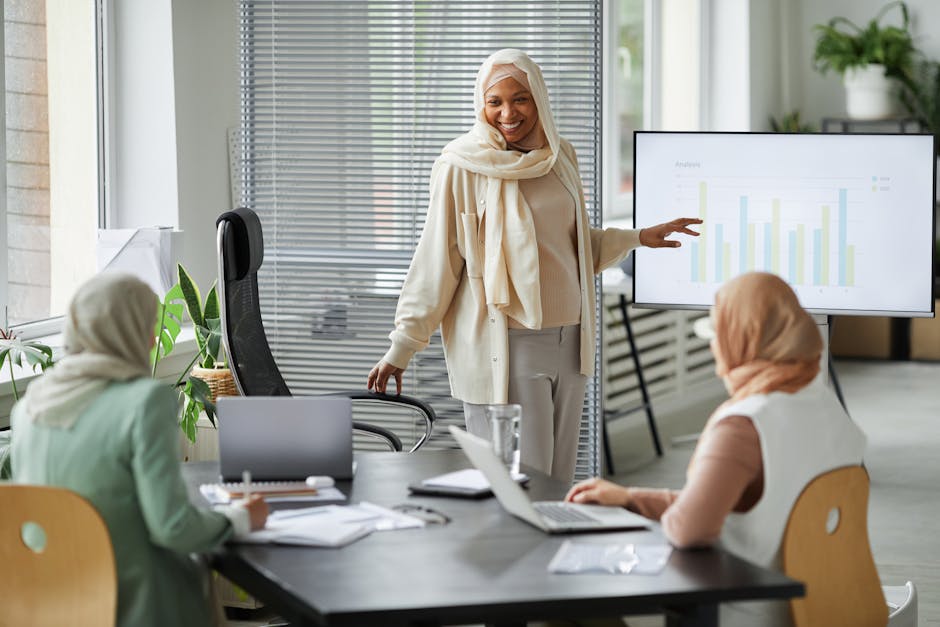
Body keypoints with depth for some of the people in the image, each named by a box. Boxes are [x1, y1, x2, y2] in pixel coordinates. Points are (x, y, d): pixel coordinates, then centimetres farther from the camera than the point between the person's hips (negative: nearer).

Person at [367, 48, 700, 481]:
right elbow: (436, 259, -5)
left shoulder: (559, 157, 11)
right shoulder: (463, 166, -7)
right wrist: (401, 348, -5)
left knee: (559, 482, 8)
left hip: (568, 341, 6)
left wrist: (638, 238, 22)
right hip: (504, 345, -6)